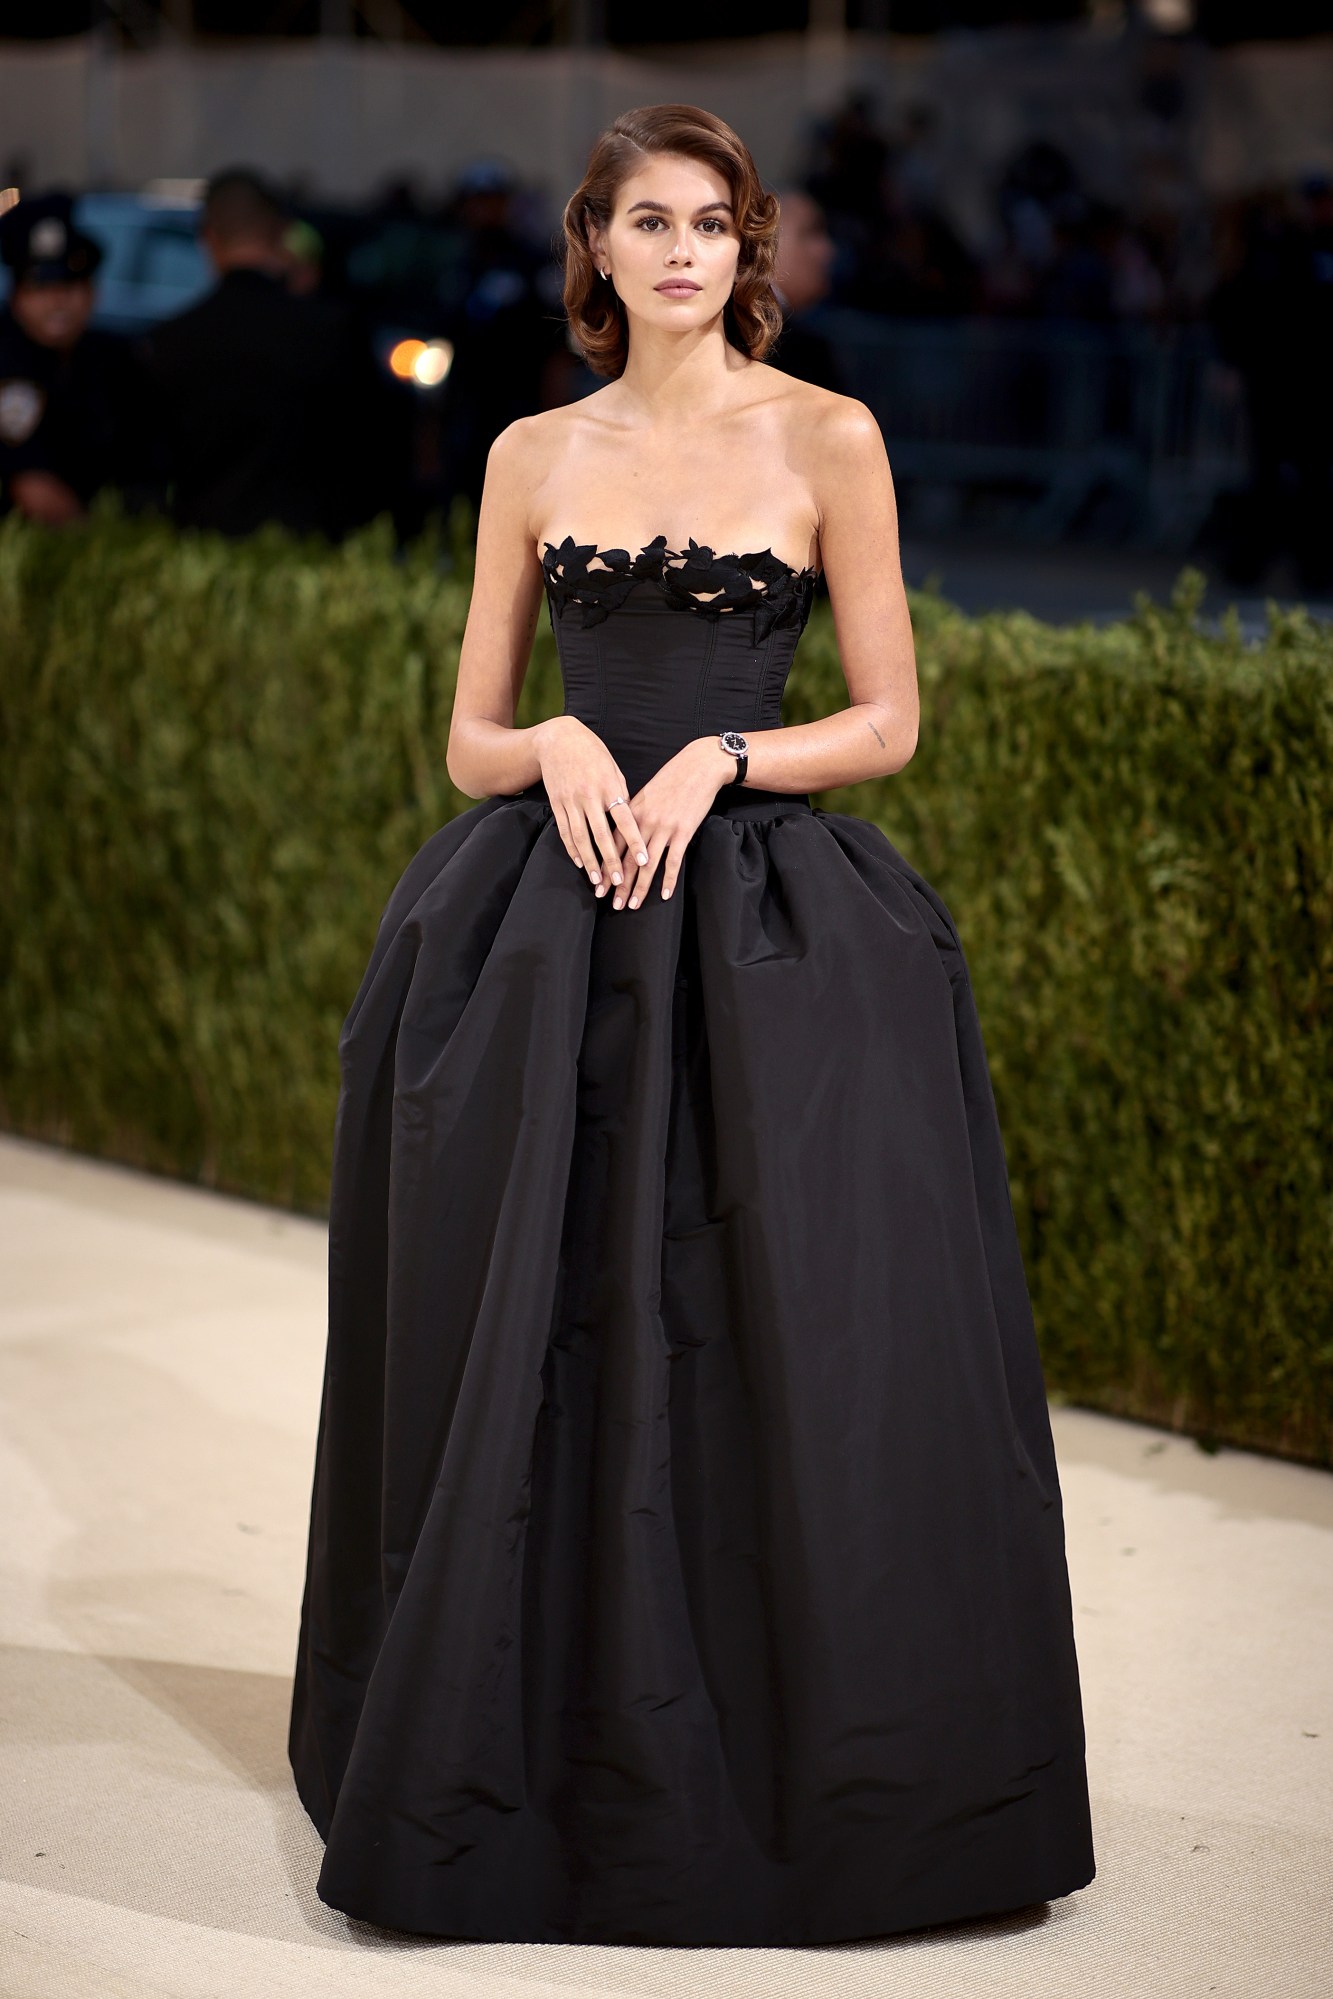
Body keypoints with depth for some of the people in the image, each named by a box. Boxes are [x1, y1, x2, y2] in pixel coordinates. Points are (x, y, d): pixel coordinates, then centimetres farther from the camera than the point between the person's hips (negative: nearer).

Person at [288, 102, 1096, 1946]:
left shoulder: (827, 439, 3)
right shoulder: (533, 456, 11)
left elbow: (888, 721, 3)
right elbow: (472, 740, 12)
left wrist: (714, 757, -12)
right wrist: (559, 747, -9)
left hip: (767, 928, -2)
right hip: (549, 930, 2)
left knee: (779, 1352, -5)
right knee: (540, 1341, 1)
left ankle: (776, 1773, 9)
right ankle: (543, 1764, 14)